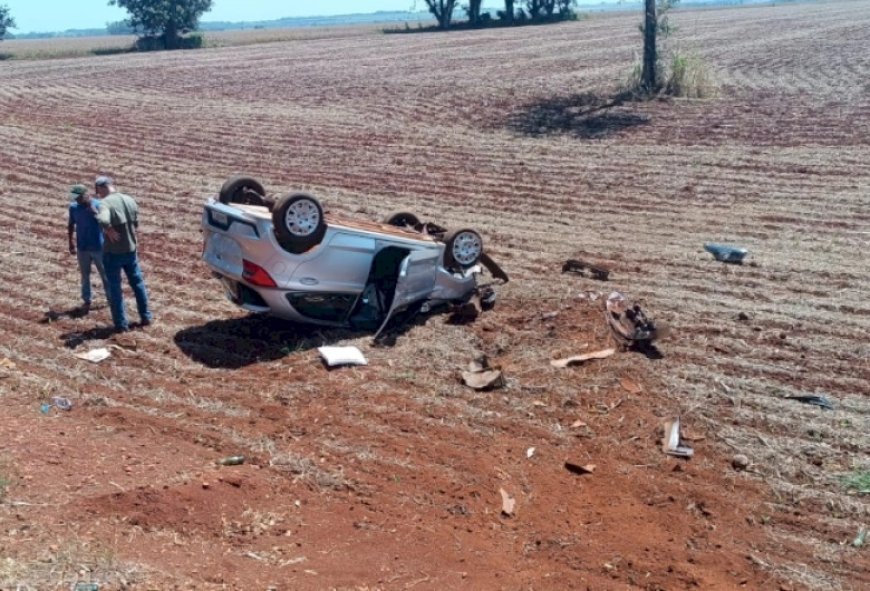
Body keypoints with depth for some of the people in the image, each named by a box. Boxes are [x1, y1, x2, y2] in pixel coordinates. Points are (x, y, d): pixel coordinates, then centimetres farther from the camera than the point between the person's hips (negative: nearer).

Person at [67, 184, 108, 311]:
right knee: (85, 275, 10)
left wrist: (92, 209, -33)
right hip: (82, 248, 2)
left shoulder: (98, 205, -13)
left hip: (98, 247, -2)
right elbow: (71, 225, 8)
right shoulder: (73, 207, -3)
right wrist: (71, 243, 8)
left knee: (105, 274, 10)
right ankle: (86, 300, 21)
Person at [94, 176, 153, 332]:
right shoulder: (130, 200, 1)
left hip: (113, 253, -5)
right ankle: (146, 317, 28)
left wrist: (109, 230, -22)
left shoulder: (106, 203, -19)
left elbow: (103, 220, -40)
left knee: (114, 288, 7)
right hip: (131, 250, 6)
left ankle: (121, 324, 11)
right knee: (138, 283, 19)